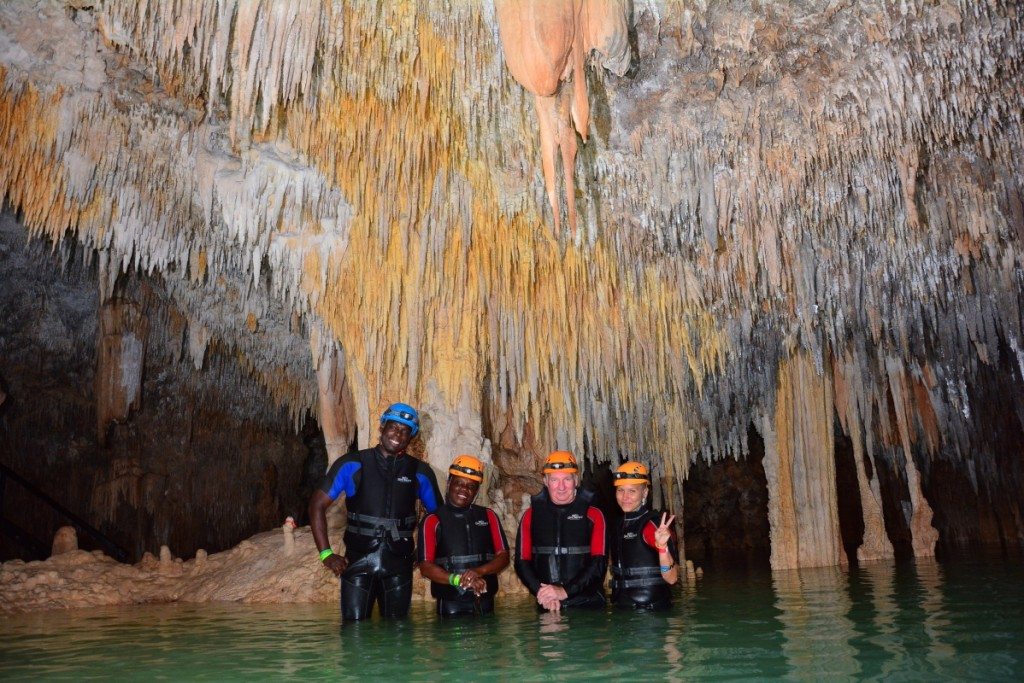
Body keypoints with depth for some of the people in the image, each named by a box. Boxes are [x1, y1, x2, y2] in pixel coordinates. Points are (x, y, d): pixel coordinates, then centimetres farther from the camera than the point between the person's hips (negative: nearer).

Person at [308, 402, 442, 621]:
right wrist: (326, 553, -5)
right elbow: (317, 505, 1)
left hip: (399, 564, 2)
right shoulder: (351, 465, -2)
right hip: (358, 562, -2)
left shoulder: (420, 473, 5)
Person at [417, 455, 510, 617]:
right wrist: (458, 580, -22)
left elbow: (503, 557, 4)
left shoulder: (488, 516, 9)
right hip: (450, 605, -3)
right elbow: (426, 567, -7)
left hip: (485, 603, 3)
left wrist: (479, 571, -16)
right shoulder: (433, 520, -1)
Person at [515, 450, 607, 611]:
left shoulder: (592, 514, 1)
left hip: (588, 604, -1)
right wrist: (541, 592, -12)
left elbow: (599, 562, -6)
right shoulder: (532, 515, 6)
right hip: (546, 606, 1)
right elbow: (522, 562, 4)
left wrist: (565, 591, -16)